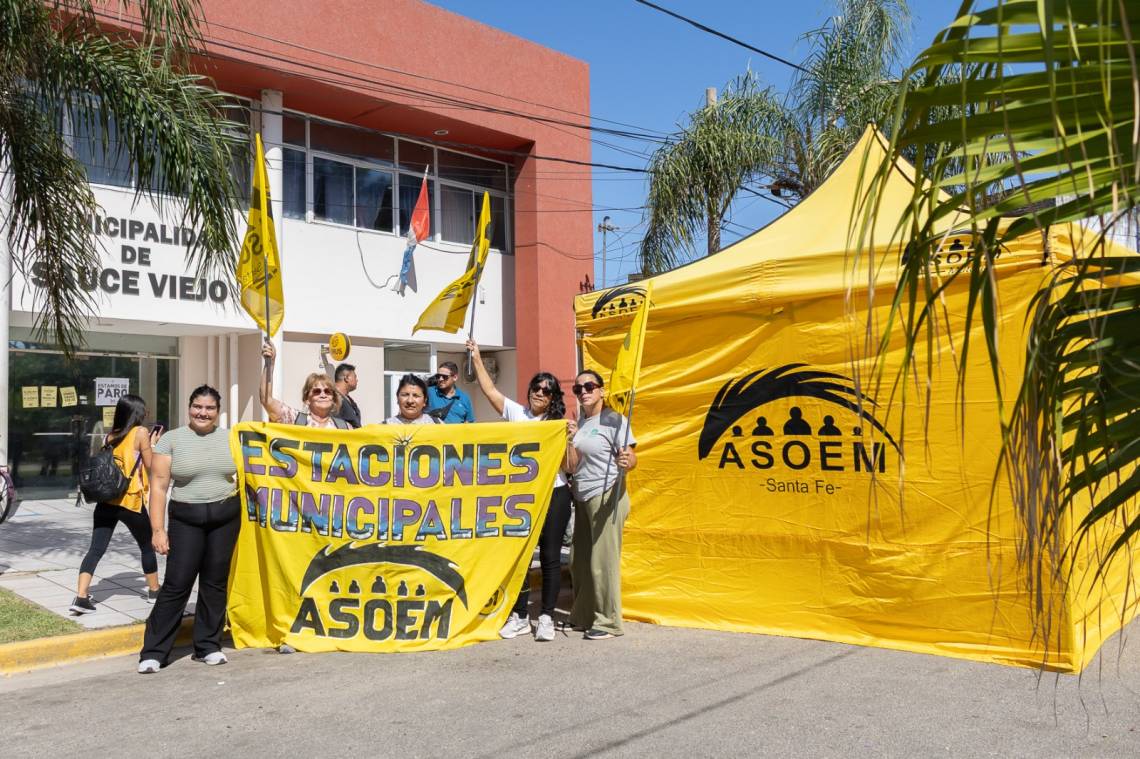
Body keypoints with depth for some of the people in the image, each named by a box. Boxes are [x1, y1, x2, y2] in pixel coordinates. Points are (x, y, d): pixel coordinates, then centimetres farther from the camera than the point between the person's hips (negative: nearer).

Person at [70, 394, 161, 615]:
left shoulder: (110, 436, 11)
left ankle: (81, 598, -9)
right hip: (131, 501, -5)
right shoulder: (141, 432, -6)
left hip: (106, 500, 5)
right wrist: (152, 444, 9)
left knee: (96, 550, 1)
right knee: (147, 547, 14)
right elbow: (150, 465, -5)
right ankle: (154, 591, 26)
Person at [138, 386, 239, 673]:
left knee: (215, 583, 8)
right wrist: (158, 529, -9)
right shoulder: (171, 439, -2)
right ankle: (154, 651, 6)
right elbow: (158, 486, -4)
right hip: (186, 519, -2)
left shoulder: (230, 439, 6)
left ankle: (208, 646, 20)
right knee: (176, 584, -4)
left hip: (225, 518, 3)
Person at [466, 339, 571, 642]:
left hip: (554, 495, -1)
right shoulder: (515, 413, 8)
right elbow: (489, 390, 4)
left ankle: (546, 617, 11)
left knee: (550, 557, 2)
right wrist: (477, 358, 1)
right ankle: (520, 616, 16)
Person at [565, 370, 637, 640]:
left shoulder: (613, 420, -7)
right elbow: (571, 467, 7)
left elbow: (631, 457, -12)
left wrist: (627, 462, -34)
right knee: (579, 561, 12)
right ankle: (583, 616, 25)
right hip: (582, 497, 7)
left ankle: (608, 622, 5)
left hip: (606, 496, -7)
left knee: (603, 561, -5)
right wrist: (570, 439, -8)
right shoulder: (578, 422, 12)